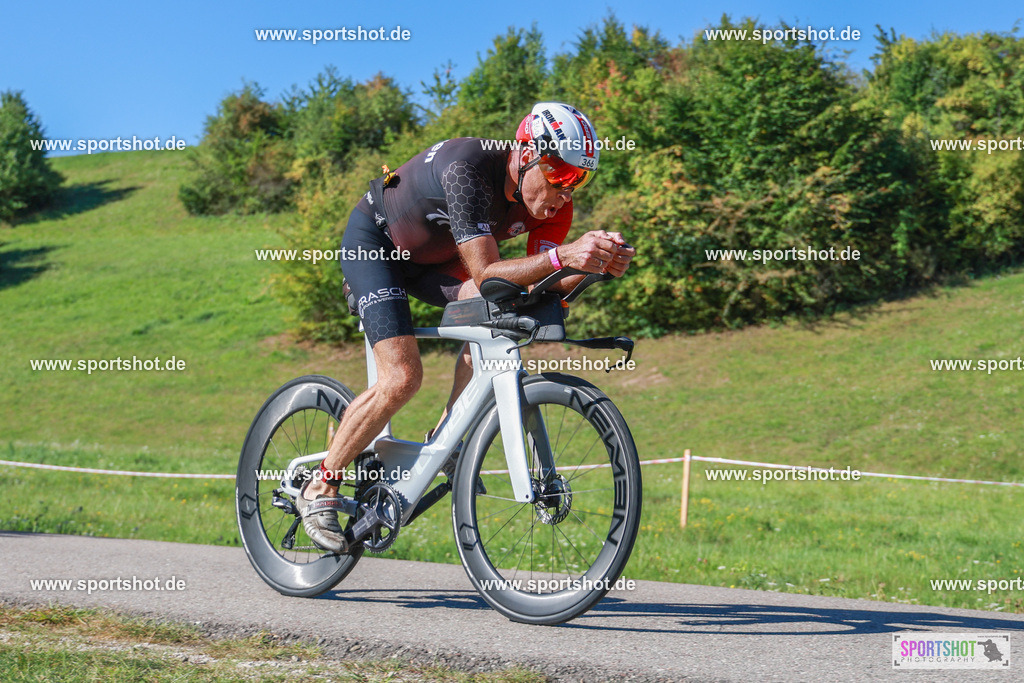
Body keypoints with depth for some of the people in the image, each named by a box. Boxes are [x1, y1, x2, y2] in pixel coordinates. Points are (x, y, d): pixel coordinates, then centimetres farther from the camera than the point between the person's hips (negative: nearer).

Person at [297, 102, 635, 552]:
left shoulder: (553, 198, -18)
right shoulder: (468, 169, -38)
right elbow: (485, 275, -42)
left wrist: (596, 263, -40)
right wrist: (561, 256, -55)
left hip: (432, 256, 7)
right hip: (373, 240, -7)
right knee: (402, 378, -19)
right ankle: (320, 489, -3)